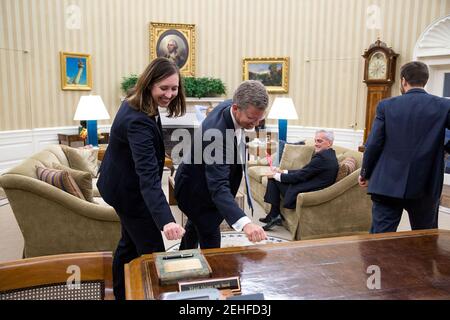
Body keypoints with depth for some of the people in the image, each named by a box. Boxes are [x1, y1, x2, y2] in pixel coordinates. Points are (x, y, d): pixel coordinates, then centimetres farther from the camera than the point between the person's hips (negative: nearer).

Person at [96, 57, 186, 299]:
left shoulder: (137, 104, -3)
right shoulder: (138, 121, -33)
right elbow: (149, 175, -45)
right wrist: (166, 220, -54)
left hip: (122, 185, 10)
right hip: (129, 191, -10)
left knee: (130, 243, 23)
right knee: (152, 252, 0)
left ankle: (121, 294, 41)